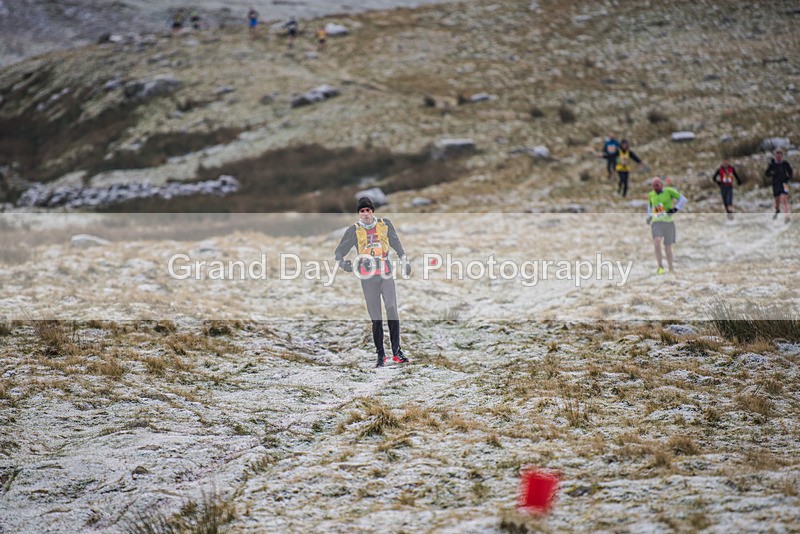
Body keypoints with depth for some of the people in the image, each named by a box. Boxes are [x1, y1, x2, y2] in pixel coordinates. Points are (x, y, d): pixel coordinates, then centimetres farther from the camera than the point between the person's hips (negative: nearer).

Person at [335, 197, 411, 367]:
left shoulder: (385, 224, 10)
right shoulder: (354, 230, 8)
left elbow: (396, 243, 21)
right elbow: (340, 250, 11)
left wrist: (404, 260, 14)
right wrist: (341, 262, -9)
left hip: (386, 273, 0)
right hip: (367, 276, 0)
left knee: (392, 308, -17)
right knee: (376, 317, -1)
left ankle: (396, 351, -15)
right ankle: (380, 355, 5)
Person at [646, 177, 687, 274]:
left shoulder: (669, 191, -3)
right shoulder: (651, 195, 11)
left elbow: (683, 199, -3)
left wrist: (675, 209, -16)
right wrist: (649, 216, 19)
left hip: (668, 222, -2)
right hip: (656, 223, 2)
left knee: (668, 248, 3)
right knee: (657, 243, -23)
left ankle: (671, 269, 22)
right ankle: (660, 267, -14)